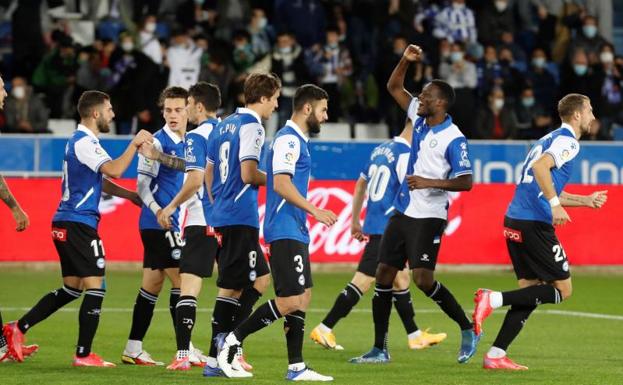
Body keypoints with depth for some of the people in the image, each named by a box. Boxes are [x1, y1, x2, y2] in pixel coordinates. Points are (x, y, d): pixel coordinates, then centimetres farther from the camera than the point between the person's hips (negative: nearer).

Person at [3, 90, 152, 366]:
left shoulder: (83, 141, 18)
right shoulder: (84, 142, -14)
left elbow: (100, 180, 28)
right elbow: (114, 170, -27)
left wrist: (131, 195, 22)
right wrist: (135, 144, -16)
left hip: (67, 223, 10)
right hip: (78, 223, -10)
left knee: (71, 288, 14)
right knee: (95, 286, -8)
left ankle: (18, 328, 12)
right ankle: (83, 355, -6)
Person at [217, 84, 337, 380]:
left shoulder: (296, 139, 19)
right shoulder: (289, 139, -12)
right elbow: (281, 184, -21)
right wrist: (314, 211, -20)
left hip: (295, 232, 11)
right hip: (286, 231, -11)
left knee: (302, 297, 8)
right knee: (291, 300, -13)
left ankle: (297, 367, 9)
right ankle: (232, 340, -6)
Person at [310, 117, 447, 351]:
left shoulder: (381, 149, 12)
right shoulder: (405, 154, -14)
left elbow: (361, 184, 20)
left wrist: (355, 221, 25)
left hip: (374, 225, 10)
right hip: (387, 229, -10)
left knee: (401, 278, 16)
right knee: (362, 281, -8)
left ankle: (415, 336, 24)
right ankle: (324, 329, -9)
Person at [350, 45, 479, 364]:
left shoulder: (453, 139, -15)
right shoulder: (420, 119, 7)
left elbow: (465, 182, -18)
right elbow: (394, 87, 16)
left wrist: (429, 182, -26)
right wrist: (406, 60, 0)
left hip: (428, 217, -8)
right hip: (402, 211, 8)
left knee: (423, 279, -15)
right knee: (383, 275, 5)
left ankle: (468, 329, 3)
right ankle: (379, 349, 10)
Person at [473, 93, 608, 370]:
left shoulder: (550, 140, 24)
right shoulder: (567, 141, -6)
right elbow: (540, 167, -24)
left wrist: (587, 200, 36)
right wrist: (555, 204, -26)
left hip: (514, 222, 9)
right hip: (535, 223, -9)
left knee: (530, 291, 11)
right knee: (562, 289, -3)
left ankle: (495, 356, 4)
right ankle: (493, 299, -16)